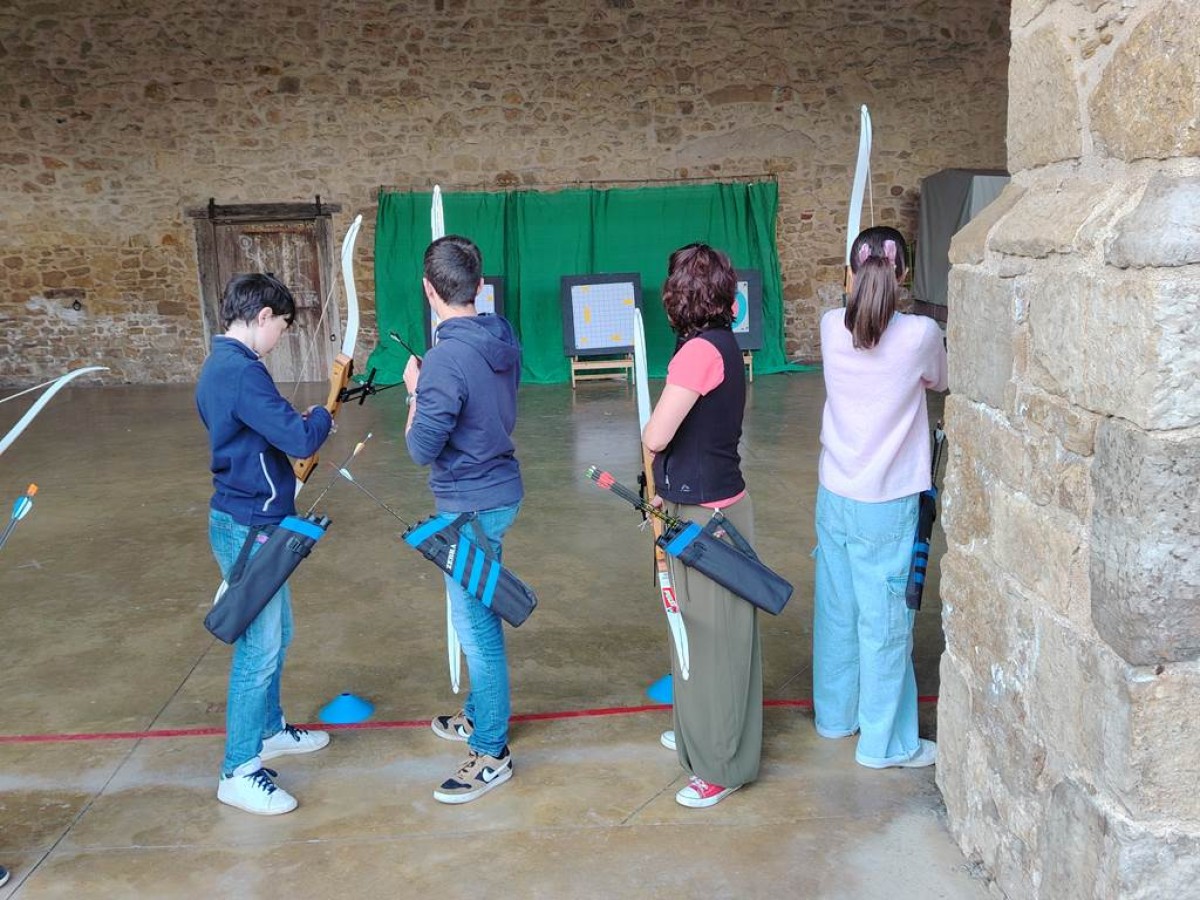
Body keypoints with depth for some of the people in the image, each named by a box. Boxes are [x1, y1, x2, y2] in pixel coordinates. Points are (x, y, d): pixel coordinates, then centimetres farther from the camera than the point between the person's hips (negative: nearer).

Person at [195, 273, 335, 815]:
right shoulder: (242, 372, -22)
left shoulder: (219, 366, 11)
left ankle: (269, 729, 38)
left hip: (251, 524, 10)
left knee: (276, 635, 22)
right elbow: (299, 440, -26)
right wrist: (321, 417, -6)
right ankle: (239, 772, 9)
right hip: (250, 528, -10)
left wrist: (304, 423, 4)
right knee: (259, 649, -2)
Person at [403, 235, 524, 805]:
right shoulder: (502, 341, 2)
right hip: (501, 491, 9)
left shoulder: (448, 357, -24)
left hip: (470, 507, -9)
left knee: (477, 628, 2)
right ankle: (479, 716, 41)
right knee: (480, 618, 23)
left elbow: (421, 449, -19)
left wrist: (415, 392, -5)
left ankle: (491, 753, 16)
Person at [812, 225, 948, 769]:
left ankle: (835, 715, 36)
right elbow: (938, 383, 7)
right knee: (884, 620, 6)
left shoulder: (832, 327, -5)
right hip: (887, 502, -4)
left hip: (834, 495, 4)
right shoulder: (920, 335, -14)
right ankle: (884, 743, 20)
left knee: (836, 609, 18)